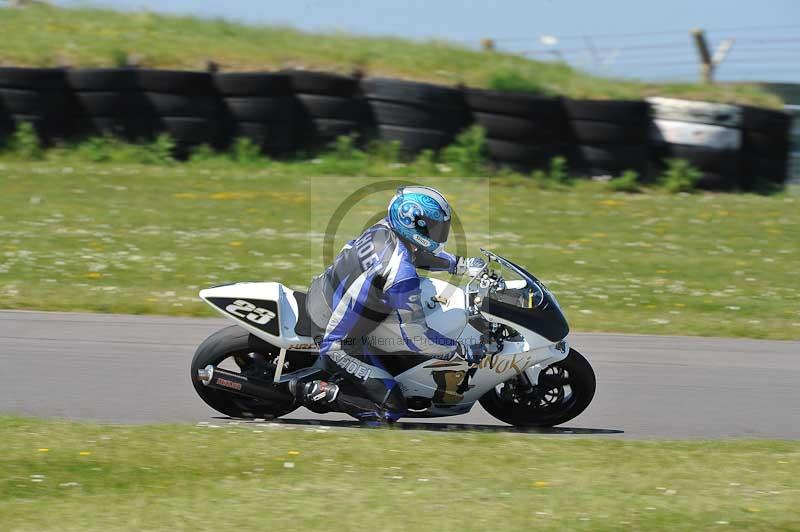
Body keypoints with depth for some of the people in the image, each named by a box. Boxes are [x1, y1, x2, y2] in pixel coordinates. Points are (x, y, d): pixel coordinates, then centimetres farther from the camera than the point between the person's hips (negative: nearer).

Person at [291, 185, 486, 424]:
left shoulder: (383, 228, -8)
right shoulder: (401, 274, -31)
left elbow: (417, 252, 16)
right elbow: (415, 335, -22)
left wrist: (460, 264, 16)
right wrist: (462, 349, -11)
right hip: (341, 346, -8)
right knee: (391, 409, -3)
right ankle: (316, 392, -5)